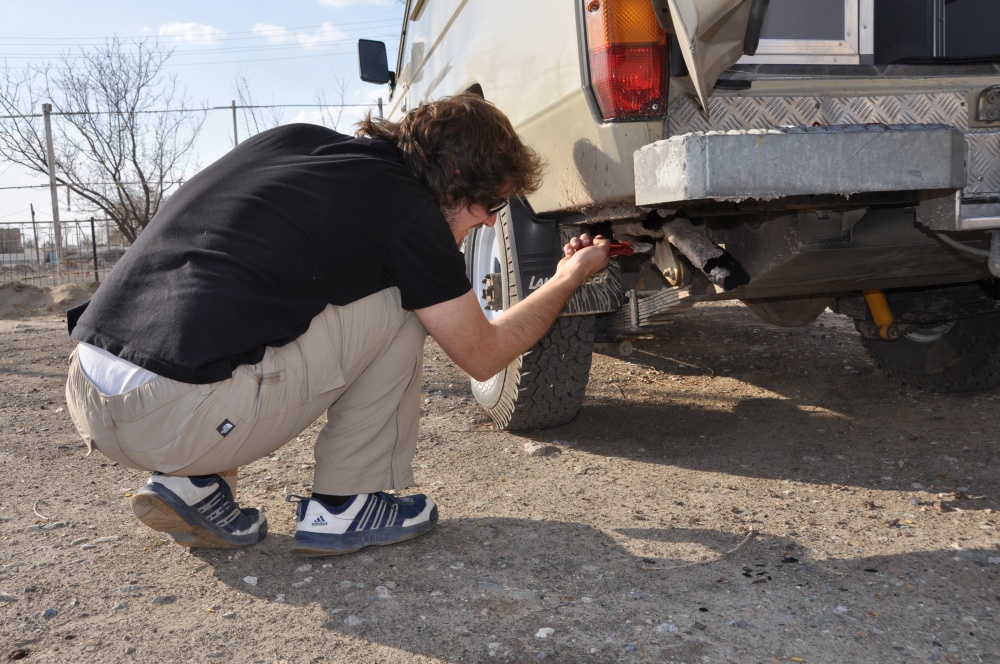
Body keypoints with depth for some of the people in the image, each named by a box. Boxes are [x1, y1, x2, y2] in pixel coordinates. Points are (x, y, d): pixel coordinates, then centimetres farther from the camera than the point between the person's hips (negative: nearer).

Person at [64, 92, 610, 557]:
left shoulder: (290, 139, 17)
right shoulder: (409, 210, -2)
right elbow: (484, 355, 11)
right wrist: (570, 277, 26)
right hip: (181, 419, -8)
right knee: (401, 306, 6)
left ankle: (191, 485, 19)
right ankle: (341, 509, 13)